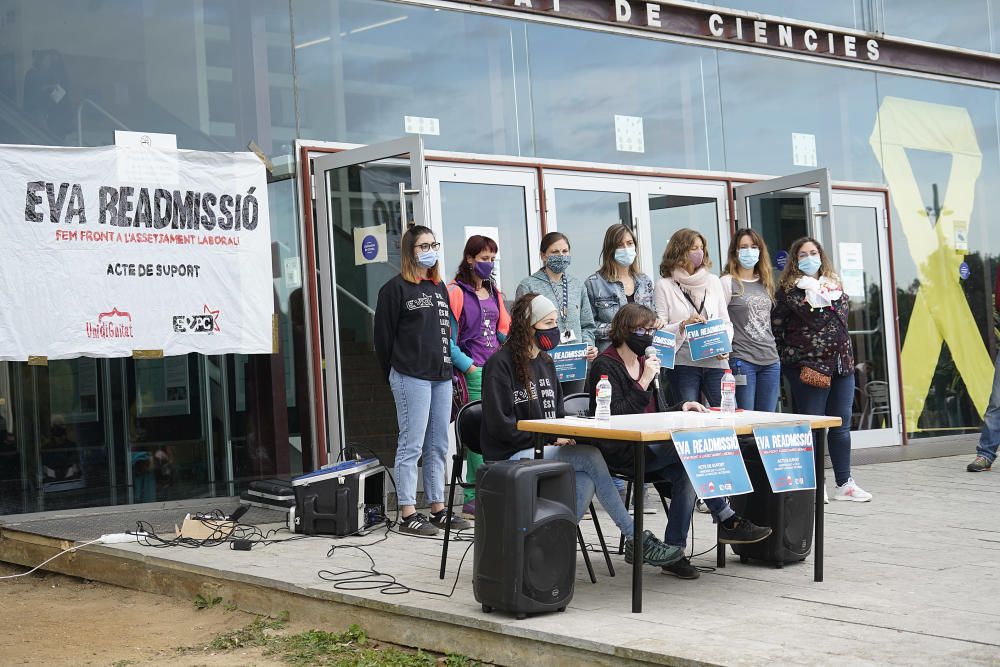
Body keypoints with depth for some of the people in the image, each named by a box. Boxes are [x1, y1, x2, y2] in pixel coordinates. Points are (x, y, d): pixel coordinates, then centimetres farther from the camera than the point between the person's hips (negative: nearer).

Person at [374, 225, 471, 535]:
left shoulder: (440, 288, 18)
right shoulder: (395, 289, -4)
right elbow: (383, 336, -4)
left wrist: (447, 365, 13)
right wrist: (395, 373, -1)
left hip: (441, 376, 7)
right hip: (411, 377, -7)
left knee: (438, 446, 10)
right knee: (411, 445, -6)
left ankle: (438, 508, 17)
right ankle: (407, 514, -3)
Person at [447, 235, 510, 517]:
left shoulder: (493, 292, 20)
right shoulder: (456, 293, -3)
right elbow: (448, 340, -7)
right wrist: (470, 368, -13)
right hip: (472, 371, -7)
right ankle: (473, 499, -7)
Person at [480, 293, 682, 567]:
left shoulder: (545, 363, 18)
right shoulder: (500, 364, -6)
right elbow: (500, 424, -13)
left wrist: (564, 437, 0)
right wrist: (550, 439, -14)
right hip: (511, 457, -7)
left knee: (585, 483, -26)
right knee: (591, 456, -24)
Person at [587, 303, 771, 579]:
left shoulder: (645, 362, 20)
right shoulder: (605, 365, -4)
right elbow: (615, 414, -17)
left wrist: (680, 408, 4)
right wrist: (644, 382, -20)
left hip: (650, 448, 7)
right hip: (621, 452, -7)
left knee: (687, 473, -25)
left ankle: (673, 552, -22)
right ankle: (727, 520, -20)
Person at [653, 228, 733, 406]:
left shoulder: (713, 281, 15)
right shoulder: (664, 286, 2)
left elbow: (726, 322, 14)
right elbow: (658, 330, -2)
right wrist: (683, 325, -18)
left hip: (716, 361, 3)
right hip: (683, 363, -3)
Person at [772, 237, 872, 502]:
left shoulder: (834, 285, 16)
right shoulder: (788, 289, -2)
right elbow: (777, 328, -4)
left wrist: (845, 355, 15)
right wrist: (790, 357, -5)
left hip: (841, 363, 6)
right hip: (808, 366, -6)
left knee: (842, 425, 8)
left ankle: (844, 484, 15)